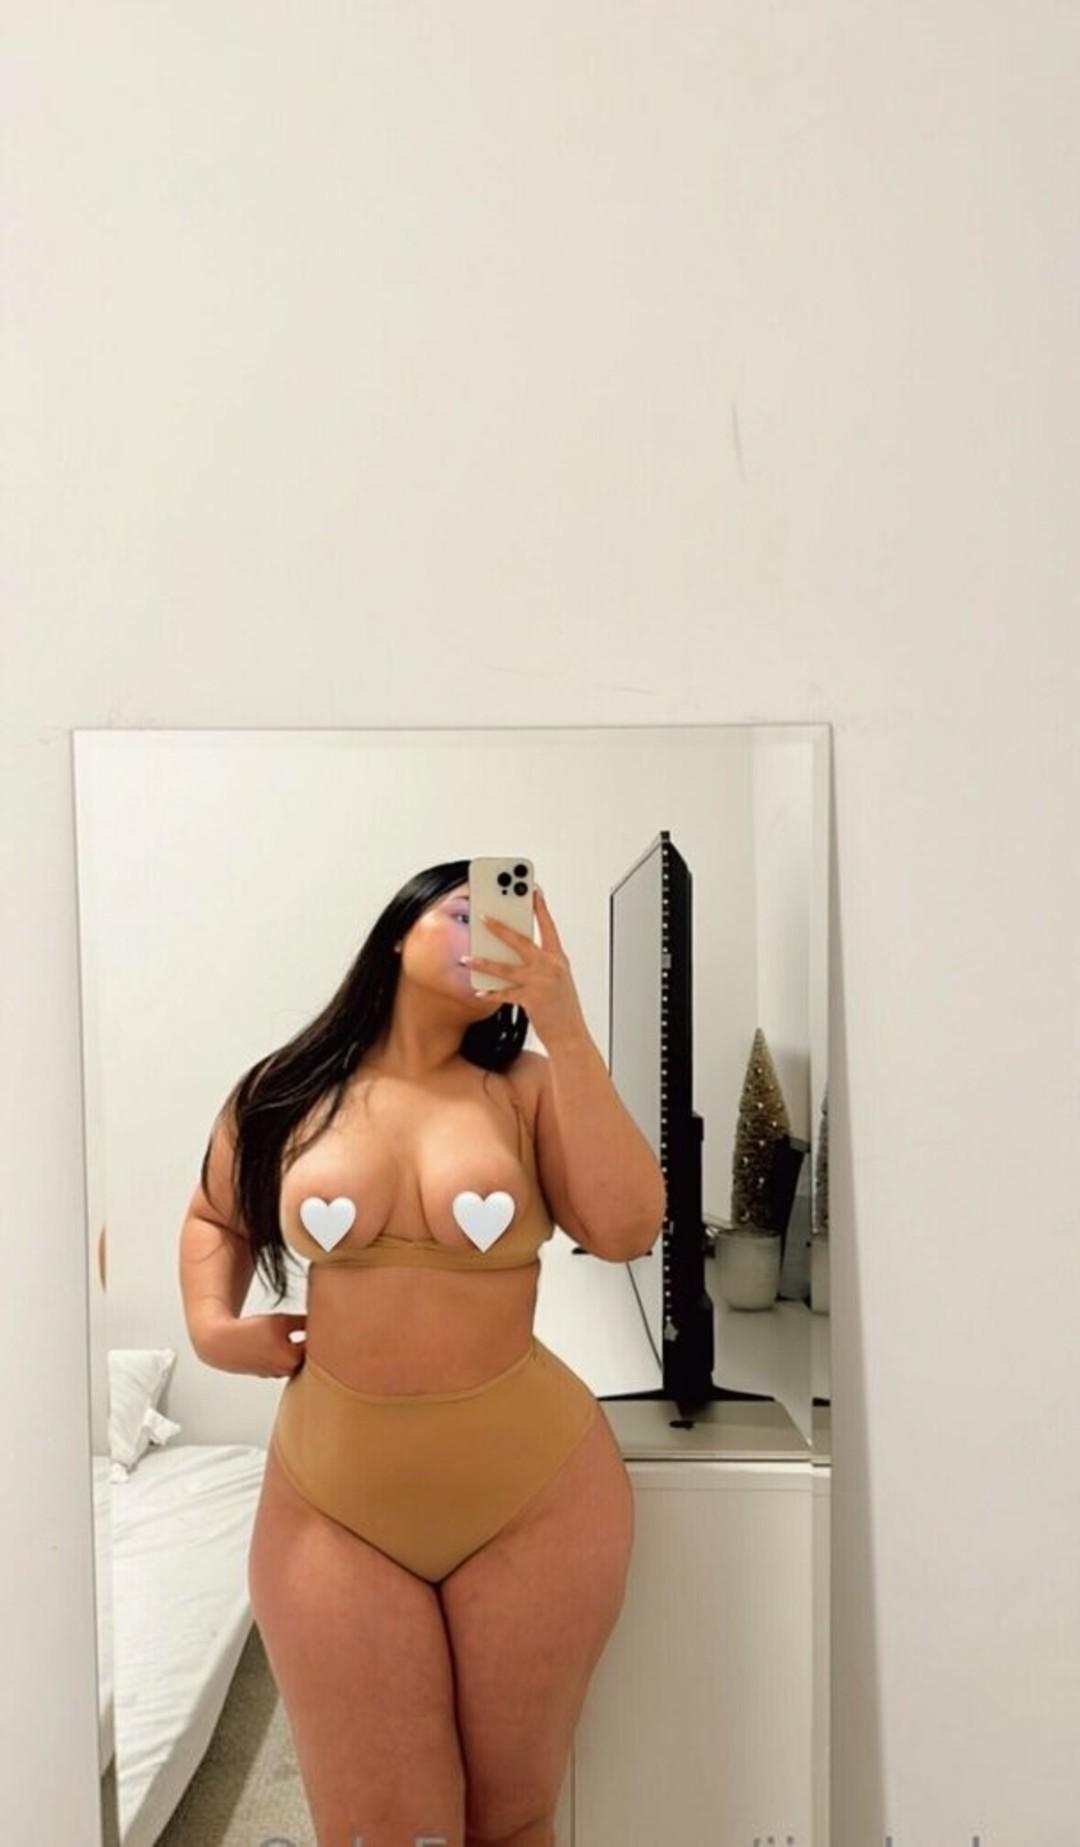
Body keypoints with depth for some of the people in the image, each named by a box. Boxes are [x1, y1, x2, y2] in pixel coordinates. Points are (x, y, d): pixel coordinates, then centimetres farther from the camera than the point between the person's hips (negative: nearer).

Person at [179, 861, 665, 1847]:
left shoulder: (528, 1089, -5)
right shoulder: (285, 1093, 0)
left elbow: (629, 1228, -19)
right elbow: (214, 1218, 17)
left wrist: (567, 1028, -23)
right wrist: (212, 1323, -2)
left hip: (536, 1493, 0)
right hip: (335, 1501, 1)